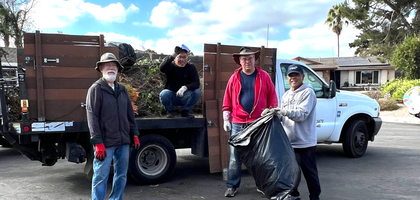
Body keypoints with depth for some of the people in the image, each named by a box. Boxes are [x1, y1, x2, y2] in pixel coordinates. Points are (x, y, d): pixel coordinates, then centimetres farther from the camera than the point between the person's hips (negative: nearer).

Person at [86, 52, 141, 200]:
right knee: (101, 177, 0)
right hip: (105, 142, -6)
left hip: (123, 141, 6)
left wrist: (135, 134, 11)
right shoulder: (96, 89, -5)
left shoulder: (122, 89, 14)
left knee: (121, 176, 13)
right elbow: (92, 117, -11)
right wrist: (98, 142, -17)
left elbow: (130, 114, 17)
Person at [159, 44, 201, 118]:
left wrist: (185, 87, -34)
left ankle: (185, 111, 0)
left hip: (185, 97, 1)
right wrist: (172, 56, -39)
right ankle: (170, 111, 0)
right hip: (171, 97, -1)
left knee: (197, 92, -26)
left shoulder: (191, 67, -3)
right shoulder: (171, 66, -6)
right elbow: (161, 68, -31)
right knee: (164, 94, -33)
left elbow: (196, 83, -15)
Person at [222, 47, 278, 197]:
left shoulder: (264, 76, 2)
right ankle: (232, 186, 14)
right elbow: (228, 100, 6)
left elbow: (272, 98, 5)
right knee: (235, 156, 3)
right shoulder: (234, 78, 5)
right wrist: (226, 119, 2)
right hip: (238, 124, 1)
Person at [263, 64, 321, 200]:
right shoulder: (286, 95, 14)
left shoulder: (308, 93, -10)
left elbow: (301, 115, -21)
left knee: (309, 172, 3)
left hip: (304, 142, -7)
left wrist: (284, 111, -34)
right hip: (289, 141, 7)